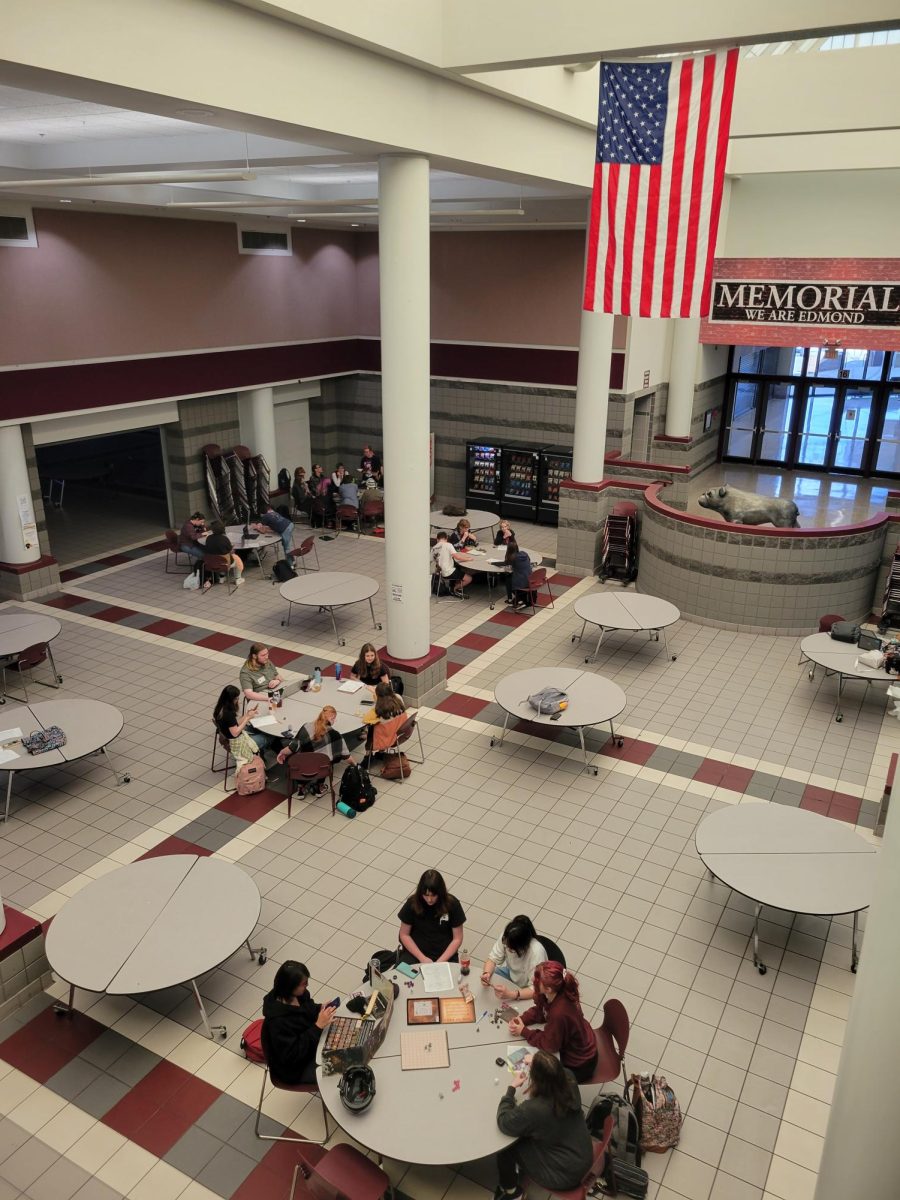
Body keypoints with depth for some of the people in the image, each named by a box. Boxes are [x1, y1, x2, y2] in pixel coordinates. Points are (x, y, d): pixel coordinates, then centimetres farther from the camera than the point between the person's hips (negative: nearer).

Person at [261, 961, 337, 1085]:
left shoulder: (298, 995, -15)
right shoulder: (278, 1021, -37)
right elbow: (292, 1055, -30)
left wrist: (322, 1009, -15)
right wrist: (318, 1026, -35)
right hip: (294, 1068, -7)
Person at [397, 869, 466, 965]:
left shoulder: (452, 904, -10)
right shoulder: (413, 903, -9)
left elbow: (457, 939, -3)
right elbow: (404, 935, -1)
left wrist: (441, 961, -13)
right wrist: (422, 958, -10)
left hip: (445, 954, 0)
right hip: (416, 950, 0)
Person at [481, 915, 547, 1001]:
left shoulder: (537, 953, -38)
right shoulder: (506, 938, -25)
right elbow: (493, 958, -13)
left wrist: (510, 994, -48)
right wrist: (486, 973, -35)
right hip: (511, 972, 5)